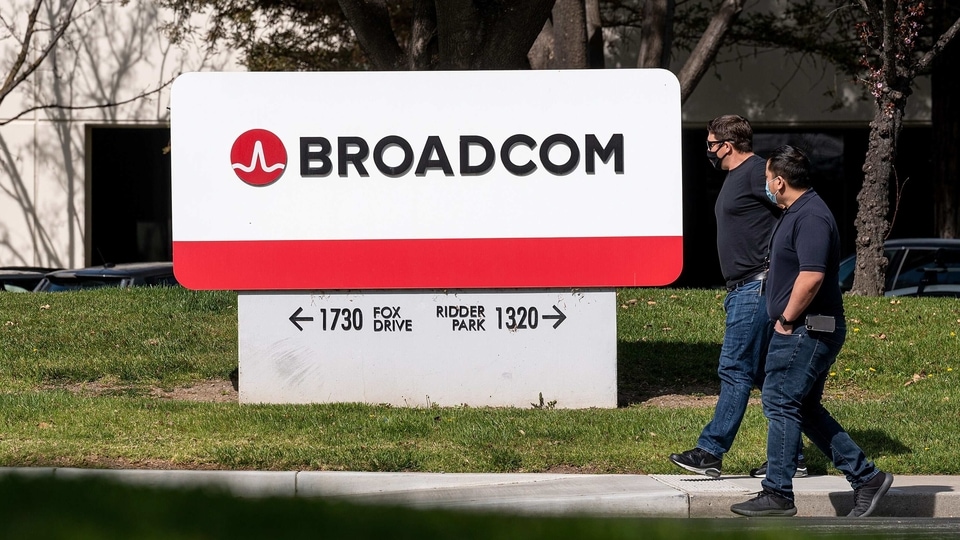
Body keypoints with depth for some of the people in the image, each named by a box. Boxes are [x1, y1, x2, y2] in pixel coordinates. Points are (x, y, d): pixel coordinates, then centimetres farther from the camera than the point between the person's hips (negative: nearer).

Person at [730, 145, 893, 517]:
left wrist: (786, 319, -18)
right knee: (806, 410, 13)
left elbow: (811, 276, -27)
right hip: (802, 331, 11)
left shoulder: (811, 217, -18)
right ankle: (866, 477, 14)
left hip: (806, 331, -11)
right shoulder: (796, 212, 17)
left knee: (781, 404, -6)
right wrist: (787, 321, 19)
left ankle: (778, 494, -2)